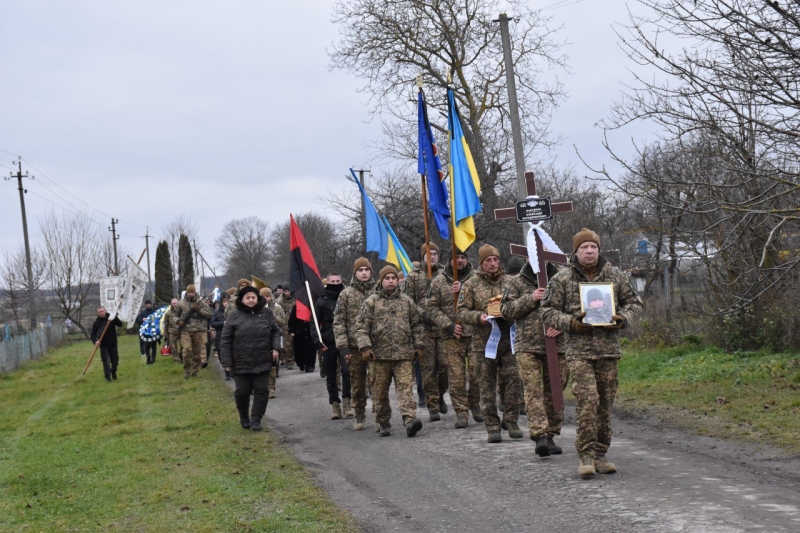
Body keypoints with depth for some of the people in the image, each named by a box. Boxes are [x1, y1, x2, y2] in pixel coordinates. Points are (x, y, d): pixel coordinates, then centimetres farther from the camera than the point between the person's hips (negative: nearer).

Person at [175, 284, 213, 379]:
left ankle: (195, 370, 14)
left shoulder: (201, 302, 5)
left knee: (197, 352, 3)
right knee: (186, 351, -11)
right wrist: (179, 321, -1)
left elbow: (209, 314, 3)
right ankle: (187, 370, 3)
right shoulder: (181, 303, 7)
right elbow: (175, 314, 18)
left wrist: (199, 309, -9)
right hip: (186, 331, 0)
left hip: (199, 331, 0)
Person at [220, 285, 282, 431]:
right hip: (241, 363, -1)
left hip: (262, 362, 2)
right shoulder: (234, 315, -4)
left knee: (262, 390, 0)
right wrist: (226, 362, -6)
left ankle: (256, 419, 11)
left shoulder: (266, 313, 3)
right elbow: (225, 340, -3)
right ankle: (243, 416, 29)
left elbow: (276, 331, 15)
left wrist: (275, 348, -1)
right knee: (242, 391, 4)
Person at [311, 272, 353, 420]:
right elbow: (314, 324, 3)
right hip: (328, 345, 1)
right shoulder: (321, 302, 5)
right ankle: (335, 406, 14)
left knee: (347, 371, -15)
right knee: (330, 376, 6)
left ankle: (346, 403, -6)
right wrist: (317, 342, -9)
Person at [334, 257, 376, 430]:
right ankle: (359, 416, 20)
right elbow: (338, 322, 3)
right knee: (357, 384, 8)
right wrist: (342, 345, -5)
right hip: (354, 347, 1)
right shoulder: (346, 294, 5)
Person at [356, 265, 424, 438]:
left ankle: (410, 419, -21)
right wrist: (365, 347, -10)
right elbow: (362, 328, 0)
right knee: (380, 391, 6)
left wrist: (419, 346, 11)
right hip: (379, 354, 0)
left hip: (404, 354, 1)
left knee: (405, 386, -11)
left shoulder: (407, 302, 12)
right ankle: (384, 423, 18)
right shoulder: (371, 302, 4)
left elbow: (417, 326, 18)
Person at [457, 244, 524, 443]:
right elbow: (462, 312, 1)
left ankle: (510, 419, 8)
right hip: (483, 342, -1)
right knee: (487, 385, 4)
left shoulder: (509, 282, 9)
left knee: (514, 379, -7)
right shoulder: (471, 285, 4)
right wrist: (478, 317, -17)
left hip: (508, 339, 1)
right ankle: (492, 426, 11)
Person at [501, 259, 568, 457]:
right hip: (527, 346, -1)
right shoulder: (516, 282, 9)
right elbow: (506, 310, 1)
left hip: (557, 345, 2)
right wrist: (530, 299, -12)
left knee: (554, 391, 7)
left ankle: (550, 436, 18)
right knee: (533, 391, -11)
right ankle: (540, 437, -17)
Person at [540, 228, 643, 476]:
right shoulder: (562, 279, 1)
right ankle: (586, 455, -7)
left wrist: (623, 319, -4)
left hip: (609, 350, 3)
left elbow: (634, 301, 16)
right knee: (587, 401, -15)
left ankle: (600, 454, 18)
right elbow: (548, 311, 3)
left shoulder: (615, 275, 7)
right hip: (579, 350, -3)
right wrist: (571, 323, -13)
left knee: (605, 404, 7)